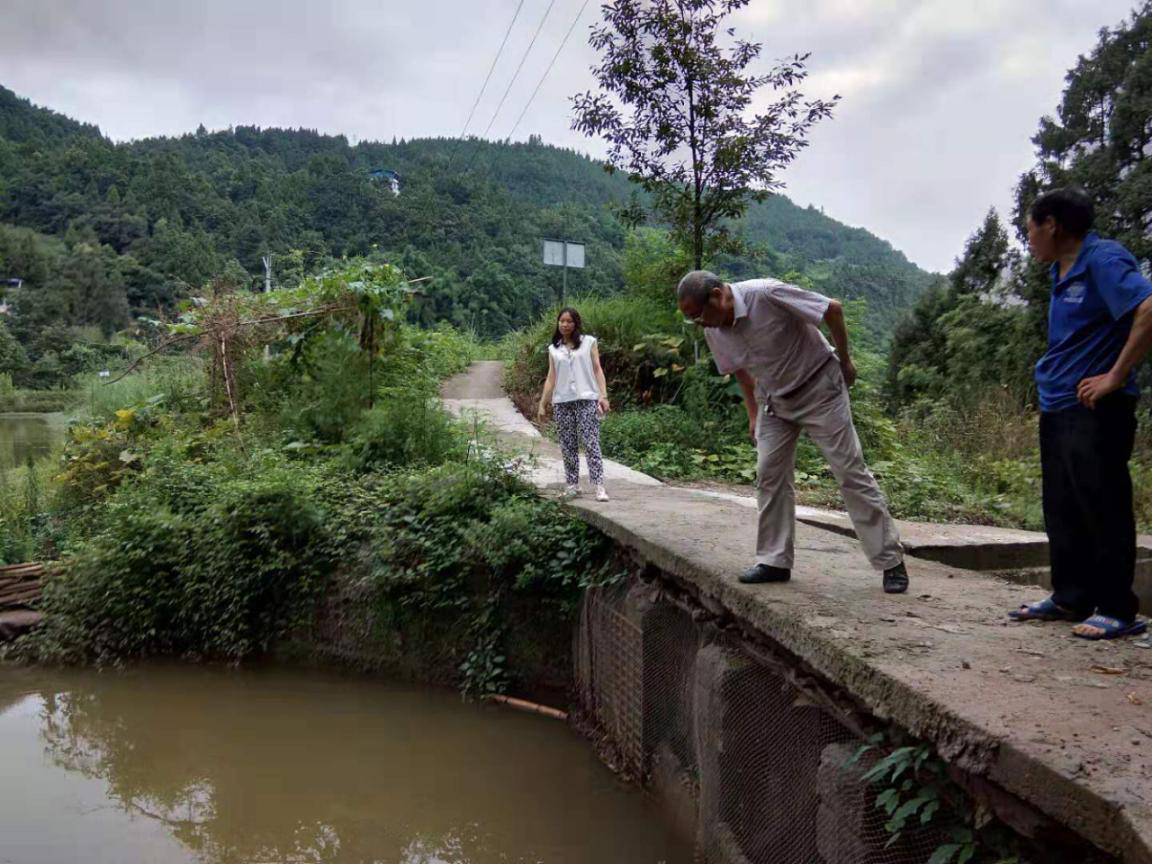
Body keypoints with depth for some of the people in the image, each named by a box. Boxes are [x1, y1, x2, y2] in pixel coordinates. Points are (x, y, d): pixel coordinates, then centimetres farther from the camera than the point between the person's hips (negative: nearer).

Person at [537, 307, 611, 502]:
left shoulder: (589, 342, 7)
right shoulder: (554, 349, 14)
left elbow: (597, 369, 3)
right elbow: (551, 378, 13)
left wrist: (603, 395, -8)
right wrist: (542, 404, 8)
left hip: (586, 399, -3)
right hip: (562, 402, 3)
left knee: (591, 443, -9)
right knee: (568, 446, 4)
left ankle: (599, 486, -12)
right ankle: (572, 485, 11)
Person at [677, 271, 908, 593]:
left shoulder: (766, 295, -28)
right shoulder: (713, 331, -7)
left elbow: (833, 309, -20)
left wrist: (844, 359, -9)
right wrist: (753, 414, 12)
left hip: (818, 388, -6)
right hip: (774, 399, 6)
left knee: (851, 472, -5)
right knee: (769, 476, 0)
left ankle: (891, 562, 2)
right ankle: (774, 561, 10)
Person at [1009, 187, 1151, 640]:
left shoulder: (1104, 261, -12)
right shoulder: (1062, 271, 16)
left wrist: (1115, 377, -22)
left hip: (1096, 411, -9)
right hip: (1057, 410, 9)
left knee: (1103, 510, -3)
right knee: (1063, 512, 13)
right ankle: (1071, 598, 22)